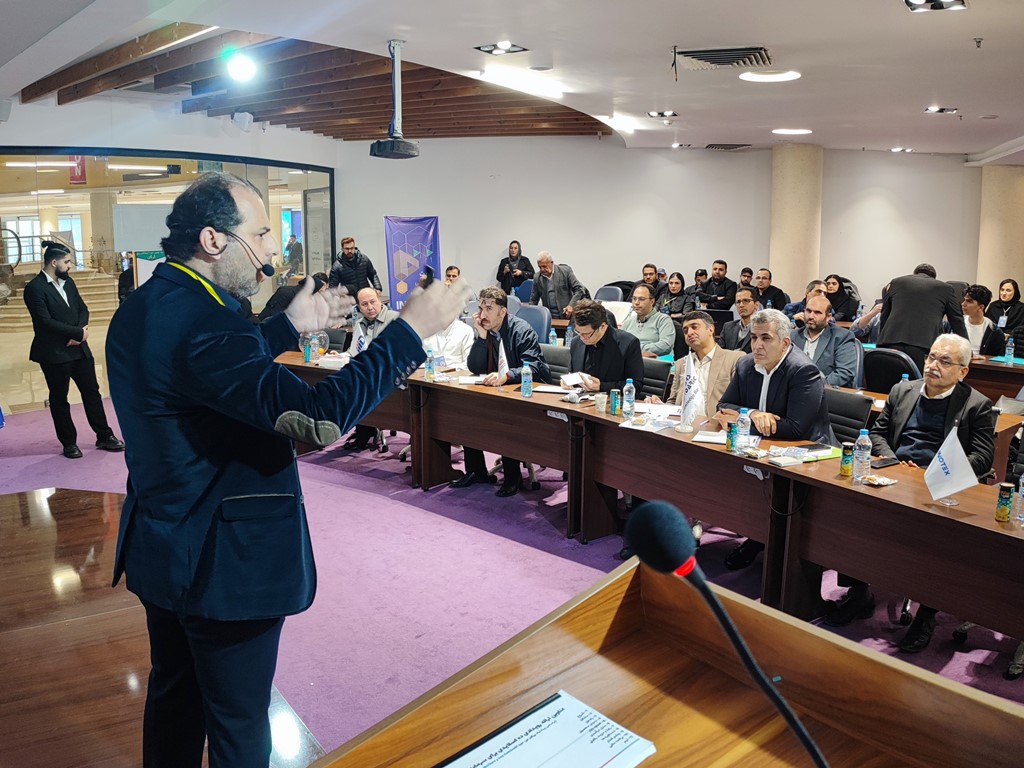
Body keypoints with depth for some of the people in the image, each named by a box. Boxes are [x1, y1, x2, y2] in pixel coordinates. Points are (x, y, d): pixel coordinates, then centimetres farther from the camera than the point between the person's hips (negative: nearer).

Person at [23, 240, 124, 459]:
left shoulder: (68, 282, 9)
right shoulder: (34, 288, -14)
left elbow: (82, 309, 9)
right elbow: (45, 321, -20)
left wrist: (80, 330, -11)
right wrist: (78, 332, -16)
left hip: (79, 349, 7)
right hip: (54, 354, -7)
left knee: (92, 392, 9)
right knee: (59, 399, 7)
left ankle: (104, 436, 18)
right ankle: (69, 443, 18)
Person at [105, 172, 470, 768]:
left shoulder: (142, 308, 3)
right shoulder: (201, 323, -29)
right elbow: (316, 412, -37)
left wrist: (289, 325, 15)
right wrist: (412, 329, -30)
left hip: (162, 546, 10)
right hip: (223, 562, -10)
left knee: (173, 694, 27)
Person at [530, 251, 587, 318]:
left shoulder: (565, 271, -2)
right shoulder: (537, 278, 6)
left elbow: (579, 289, -2)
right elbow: (533, 300, 15)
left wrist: (571, 305, -15)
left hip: (567, 315, -2)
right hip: (549, 317, 2)